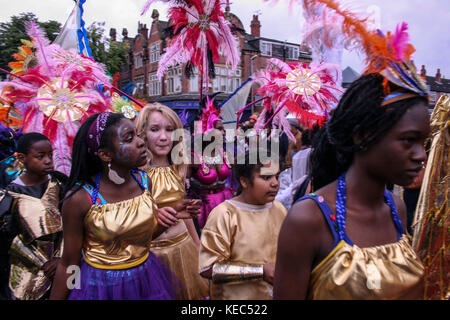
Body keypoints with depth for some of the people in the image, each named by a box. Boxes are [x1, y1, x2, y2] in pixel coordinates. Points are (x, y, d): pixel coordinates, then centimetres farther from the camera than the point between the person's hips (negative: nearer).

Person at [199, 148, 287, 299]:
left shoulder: (279, 208, -1)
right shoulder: (225, 214, -20)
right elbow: (207, 268, -24)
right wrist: (261, 271, -25)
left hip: (277, 292, 5)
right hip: (236, 295, -5)